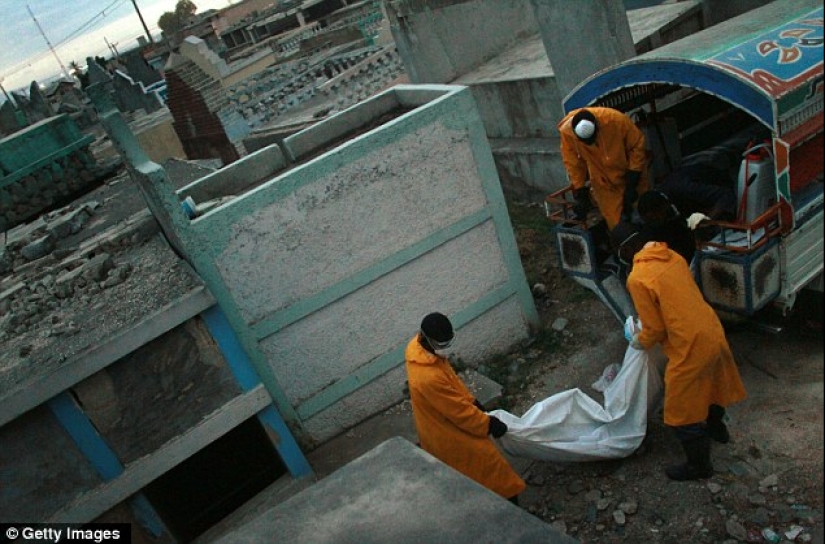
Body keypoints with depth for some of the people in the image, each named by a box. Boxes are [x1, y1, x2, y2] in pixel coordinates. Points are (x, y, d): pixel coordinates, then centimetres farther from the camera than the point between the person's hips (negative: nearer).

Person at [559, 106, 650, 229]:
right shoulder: (566, 131, -28)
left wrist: (632, 184, -17)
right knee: (617, 224, 2)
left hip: (631, 174, 0)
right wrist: (580, 194, -9)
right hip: (604, 183, 1)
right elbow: (573, 163, -14)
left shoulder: (616, 119, -31)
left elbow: (637, 146, -17)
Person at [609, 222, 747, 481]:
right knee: (710, 382, 33)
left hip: (690, 346, -8)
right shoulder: (672, 256, 4)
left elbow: (654, 329, -14)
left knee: (682, 412, 12)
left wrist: (639, 341, 7)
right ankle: (716, 427, 59)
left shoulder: (637, 279, -19)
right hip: (712, 331, 8)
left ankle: (699, 465, 29)